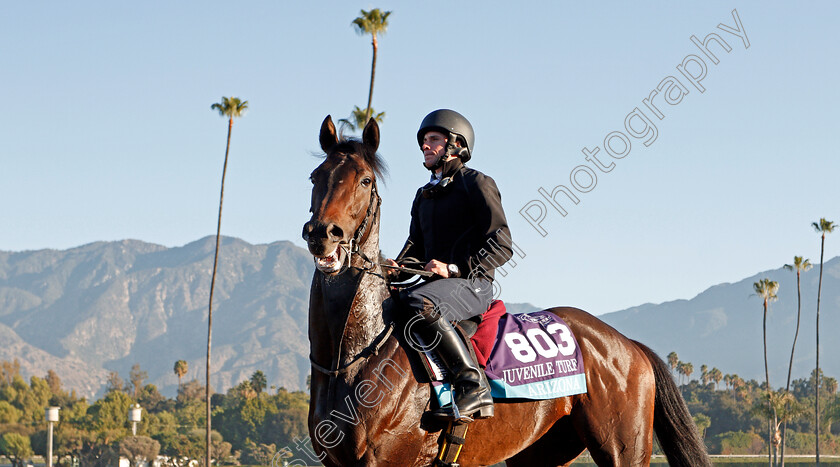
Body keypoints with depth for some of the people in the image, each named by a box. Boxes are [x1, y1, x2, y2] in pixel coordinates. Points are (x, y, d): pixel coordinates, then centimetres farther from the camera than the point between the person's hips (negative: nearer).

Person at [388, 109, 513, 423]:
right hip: (433, 283, 8)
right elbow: (416, 244, 26)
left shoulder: (477, 184, -1)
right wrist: (398, 267, 2)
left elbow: (501, 246, -9)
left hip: (471, 283, -8)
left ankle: (474, 386, -37)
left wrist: (455, 268, -21)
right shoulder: (424, 196, 24)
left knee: (419, 303, -38)